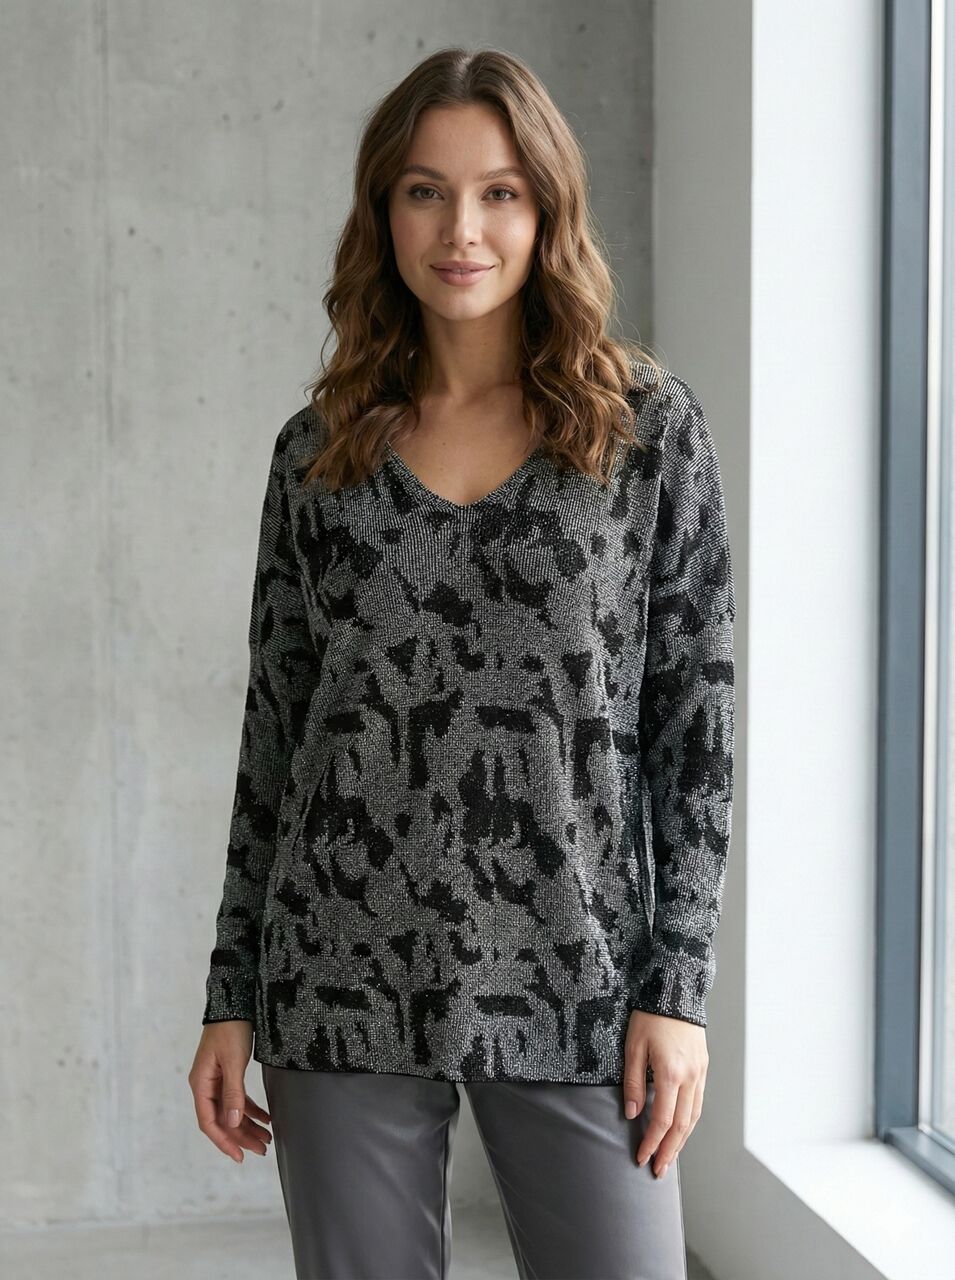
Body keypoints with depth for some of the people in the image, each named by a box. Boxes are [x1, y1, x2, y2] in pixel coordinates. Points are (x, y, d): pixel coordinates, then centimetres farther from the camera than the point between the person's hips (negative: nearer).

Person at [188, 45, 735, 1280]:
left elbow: (694, 716, 0)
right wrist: (231, 997, 7)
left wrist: (677, 988, -5)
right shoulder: (320, 447, 5)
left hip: (570, 982, -1)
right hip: (344, 983, 2)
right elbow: (275, 729, 8)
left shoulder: (648, 423, 1)